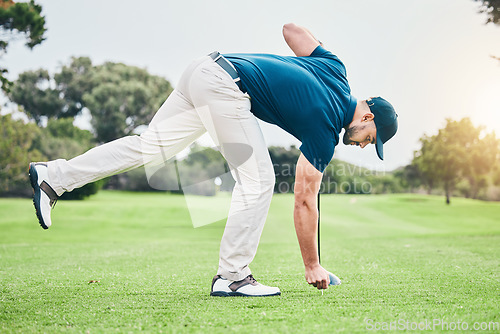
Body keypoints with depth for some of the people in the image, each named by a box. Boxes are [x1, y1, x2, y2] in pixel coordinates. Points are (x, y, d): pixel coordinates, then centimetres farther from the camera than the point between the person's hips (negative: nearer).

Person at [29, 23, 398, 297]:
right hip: (225, 84, -9)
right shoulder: (325, 127, -6)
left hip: (204, 71, 9)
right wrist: (312, 266, 3)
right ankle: (232, 276, -5)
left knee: (149, 146, 8)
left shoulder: (335, 68, 13)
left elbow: (291, 29, 25)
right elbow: (304, 200, -4)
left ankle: (53, 176, 8)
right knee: (257, 181, -7)